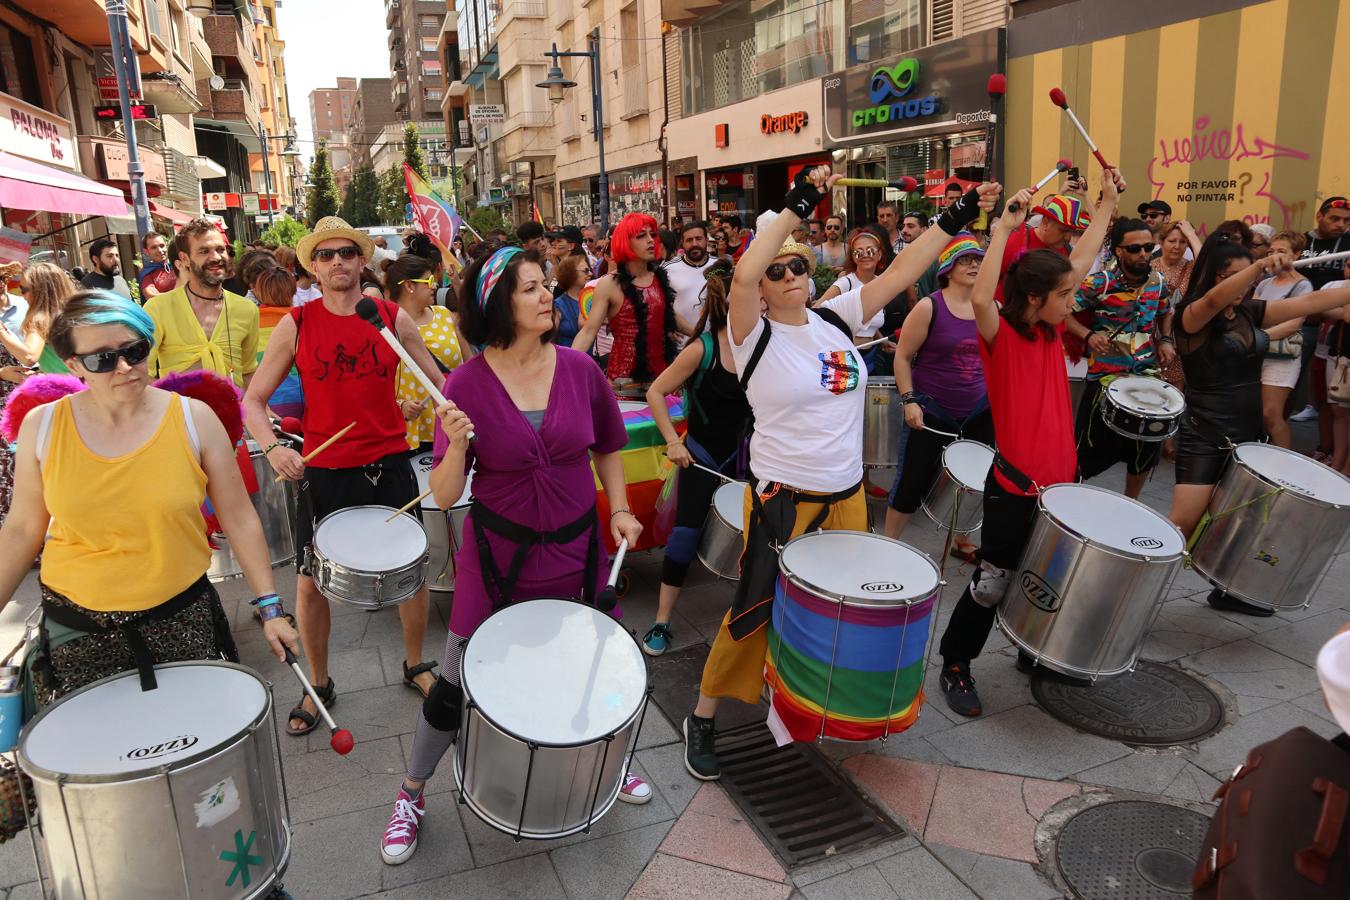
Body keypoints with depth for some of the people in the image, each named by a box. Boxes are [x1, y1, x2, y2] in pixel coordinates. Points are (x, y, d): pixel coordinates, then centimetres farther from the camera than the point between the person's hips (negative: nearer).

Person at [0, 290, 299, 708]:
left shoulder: (194, 418, -9)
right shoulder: (42, 426, -5)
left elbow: (238, 518, -4)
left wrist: (270, 606, -6)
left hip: (180, 619, -1)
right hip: (77, 628, 1)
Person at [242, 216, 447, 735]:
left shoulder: (394, 318, -1)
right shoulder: (296, 325, -4)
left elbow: (439, 382, 5)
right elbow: (254, 400, -1)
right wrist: (272, 448, -20)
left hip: (389, 466, 1)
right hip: (324, 472, -1)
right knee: (311, 584, 8)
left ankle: (415, 665, 36)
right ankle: (318, 685, 31)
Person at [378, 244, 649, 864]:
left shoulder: (579, 369, -7)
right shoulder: (467, 384, -13)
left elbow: (608, 447, 10)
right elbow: (445, 496, -13)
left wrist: (620, 509, -1)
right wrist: (456, 443, -30)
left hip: (576, 551, 3)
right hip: (497, 557, -2)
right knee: (455, 684, 7)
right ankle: (411, 795, 34)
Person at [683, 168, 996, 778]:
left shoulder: (835, 319, 5)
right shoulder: (755, 335, -11)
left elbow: (900, 274, 5)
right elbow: (742, 276, -30)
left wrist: (956, 219, 1)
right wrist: (797, 206, -29)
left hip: (847, 493, 6)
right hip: (783, 498, -6)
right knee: (757, 609, 1)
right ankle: (703, 718, 19)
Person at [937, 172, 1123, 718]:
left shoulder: (1052, 330, 5)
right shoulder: (1000, 335, -15)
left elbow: (1083, 259, 14)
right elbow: (980, 299, -39)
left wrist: (1108, 201, 15)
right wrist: (1004, 230, -34)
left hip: (1059, 478, 7)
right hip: (1015, 486, -7)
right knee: (993, 582, 4)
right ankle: (955, 666, 20)